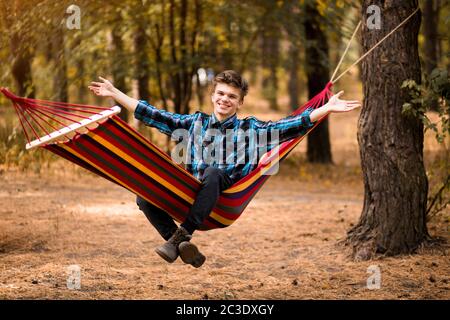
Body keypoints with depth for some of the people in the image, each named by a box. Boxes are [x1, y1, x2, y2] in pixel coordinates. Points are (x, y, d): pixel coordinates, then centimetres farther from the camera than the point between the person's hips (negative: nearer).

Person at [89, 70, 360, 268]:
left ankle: (182, 235, -34)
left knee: (213, 172, -36)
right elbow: (153, 116, 19)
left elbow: (291, 126, 0)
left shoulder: (250, 129, 10)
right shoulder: (194, 123, 19)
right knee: (145, 197, -19)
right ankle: (185, 250, -13)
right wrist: (115, 94, 18)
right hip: (190, 195, 4)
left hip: (225, 198, -3)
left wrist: (328, 109, -12)